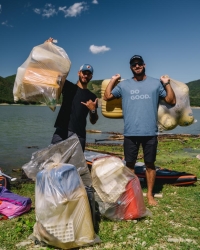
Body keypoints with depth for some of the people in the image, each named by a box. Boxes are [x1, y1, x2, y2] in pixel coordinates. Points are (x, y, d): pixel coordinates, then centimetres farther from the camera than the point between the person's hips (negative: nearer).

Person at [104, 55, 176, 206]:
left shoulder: (156, 83, 6)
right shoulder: (124, 85, 9)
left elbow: (172, 101, 4)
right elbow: (107, 97, 7)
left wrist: (167, 83, -5)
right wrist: (113, 80, 8)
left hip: (150, 132, 0)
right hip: (130, 133, 1)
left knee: (150, 164, 8)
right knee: (130, 164, 9)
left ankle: (150, 195, 19)